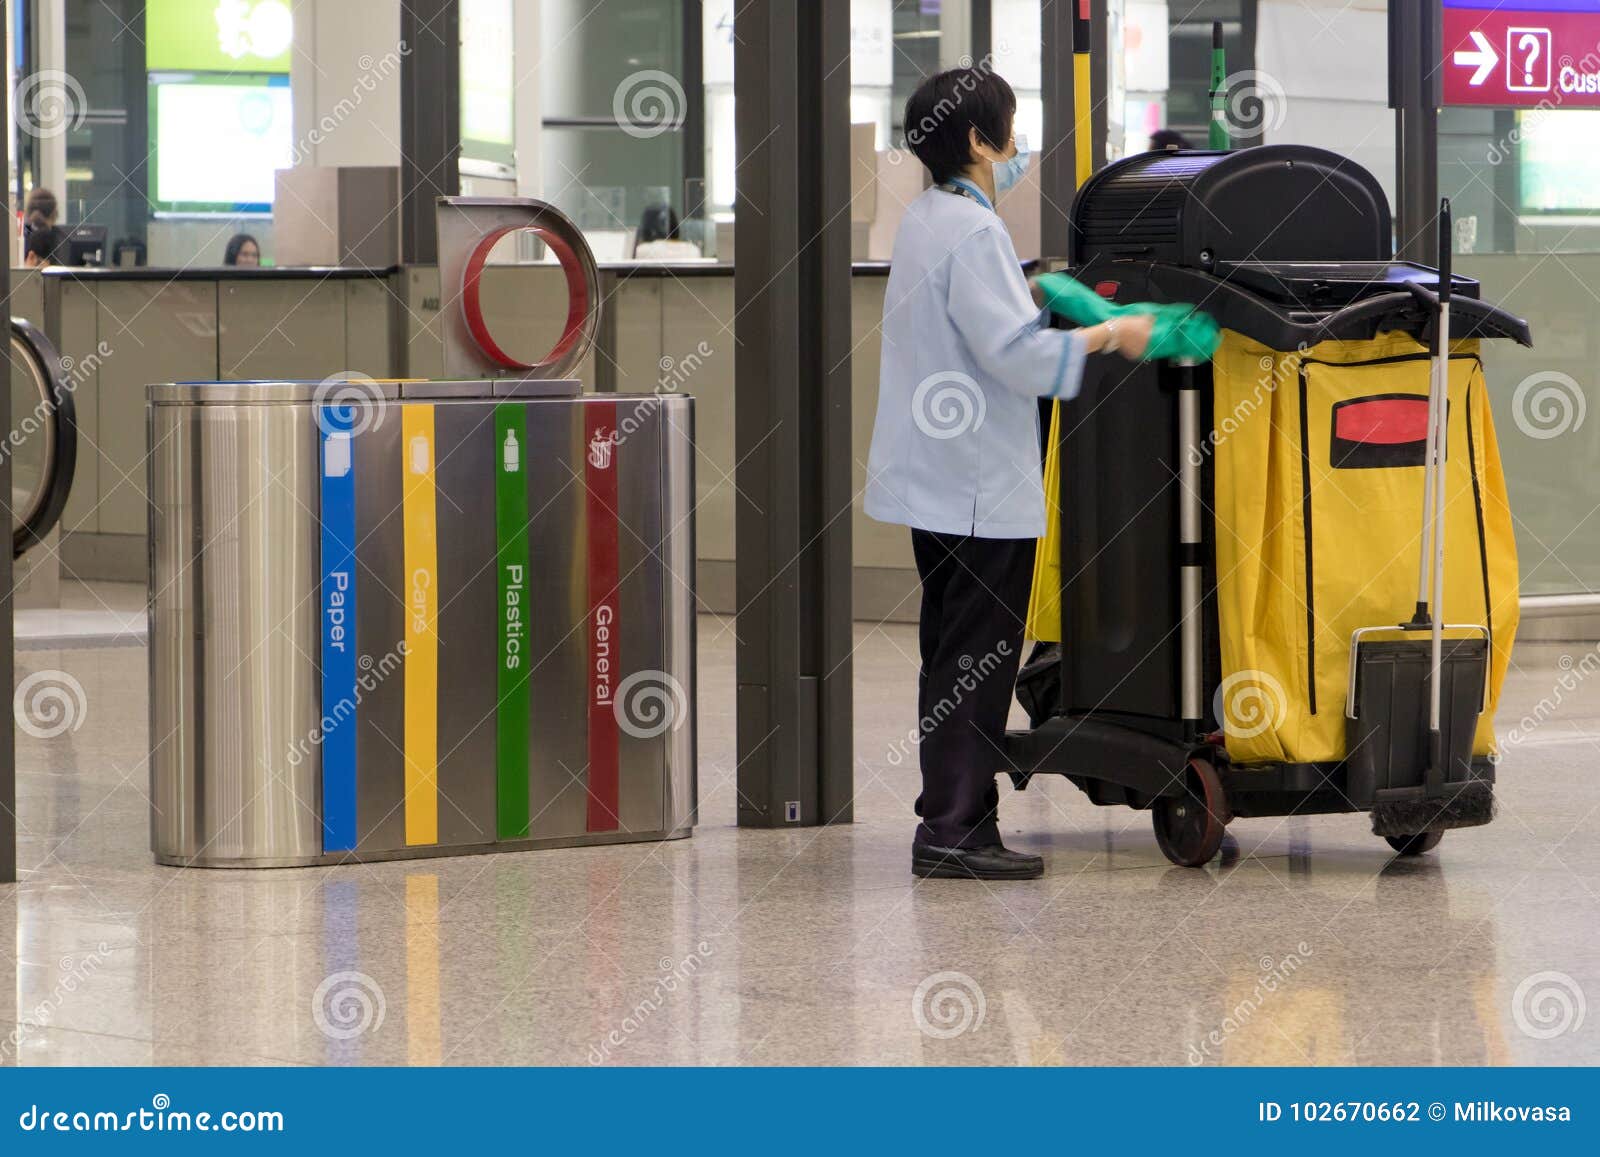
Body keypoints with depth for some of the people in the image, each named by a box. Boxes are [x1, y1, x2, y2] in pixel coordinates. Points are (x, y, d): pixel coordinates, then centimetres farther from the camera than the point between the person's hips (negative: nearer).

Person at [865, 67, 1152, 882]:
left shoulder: (923, 218, 11)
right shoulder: (974, 234, -19)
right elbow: (1017, 352, -24)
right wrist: (1110, 335, -12)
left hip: (933, 478, 10)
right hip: (981, 486, -10)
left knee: (953, 655, 14)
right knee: (976, 661, -7)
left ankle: (950, 821, 19)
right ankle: (954, 830, -6)